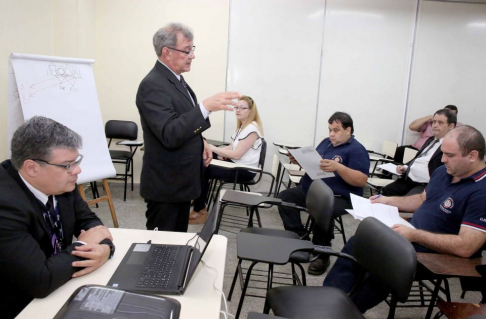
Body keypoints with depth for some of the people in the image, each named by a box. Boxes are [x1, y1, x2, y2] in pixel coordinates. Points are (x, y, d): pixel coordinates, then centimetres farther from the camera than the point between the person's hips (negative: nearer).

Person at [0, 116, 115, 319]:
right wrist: (83, 246, -17)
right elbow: (41, 281, -32)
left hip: (59, 291, 6)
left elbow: (88, 221, 2)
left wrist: (105, 248, -19)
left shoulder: (59, 182, -8)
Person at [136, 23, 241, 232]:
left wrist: (200, 141, 4)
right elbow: (170, 135, -31)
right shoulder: (153, 85, -22)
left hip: (181, 180, 9)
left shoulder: (175, 78, 9)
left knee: (179, 238, 21)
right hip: (165, 185, -9)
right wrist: (206, 107, -37)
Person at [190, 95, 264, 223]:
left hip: (245, 170, -9)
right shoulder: (242, 126, 13)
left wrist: (214, 148, -15)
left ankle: (199, 210, 2)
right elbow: (232, 147, 16)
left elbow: (237, 154, -23)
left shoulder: (252, 128, -19)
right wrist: (221, 152, -7)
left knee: (203, 171, -13)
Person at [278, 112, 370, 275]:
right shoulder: (326, 142, 17)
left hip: (339, 197, -8)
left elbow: (362, 181, -17)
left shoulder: (356, 150, -7)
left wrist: (338, 167, -29)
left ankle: (322, 254, -15)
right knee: (284, 197, -7)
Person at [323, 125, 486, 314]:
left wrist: (414, 235, -29)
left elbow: (466, 247, -29)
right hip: (411, 236, 9)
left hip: (437, 254, -9)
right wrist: (388, 201, 7)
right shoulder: (443, 171, 4)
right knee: (356, 245, 2)